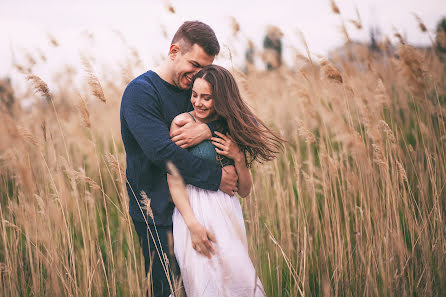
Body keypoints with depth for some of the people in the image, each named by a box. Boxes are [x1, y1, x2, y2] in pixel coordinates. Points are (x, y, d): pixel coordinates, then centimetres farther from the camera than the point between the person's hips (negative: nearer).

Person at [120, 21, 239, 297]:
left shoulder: (194, 88, 11)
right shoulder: (140, 92, -11)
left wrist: (208, 129, -19)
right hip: (155, 209, -6)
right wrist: (216, 177, -19)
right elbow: (162, 151, -22)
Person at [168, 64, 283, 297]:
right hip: (192, 210, -4)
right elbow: (173, 179, -6)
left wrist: (238, 157, -6)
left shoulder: (234, 130, 10)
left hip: (227, 212, 4)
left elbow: (245, 191, 11)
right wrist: (193, 224, -15)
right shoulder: (183, 123, -2)